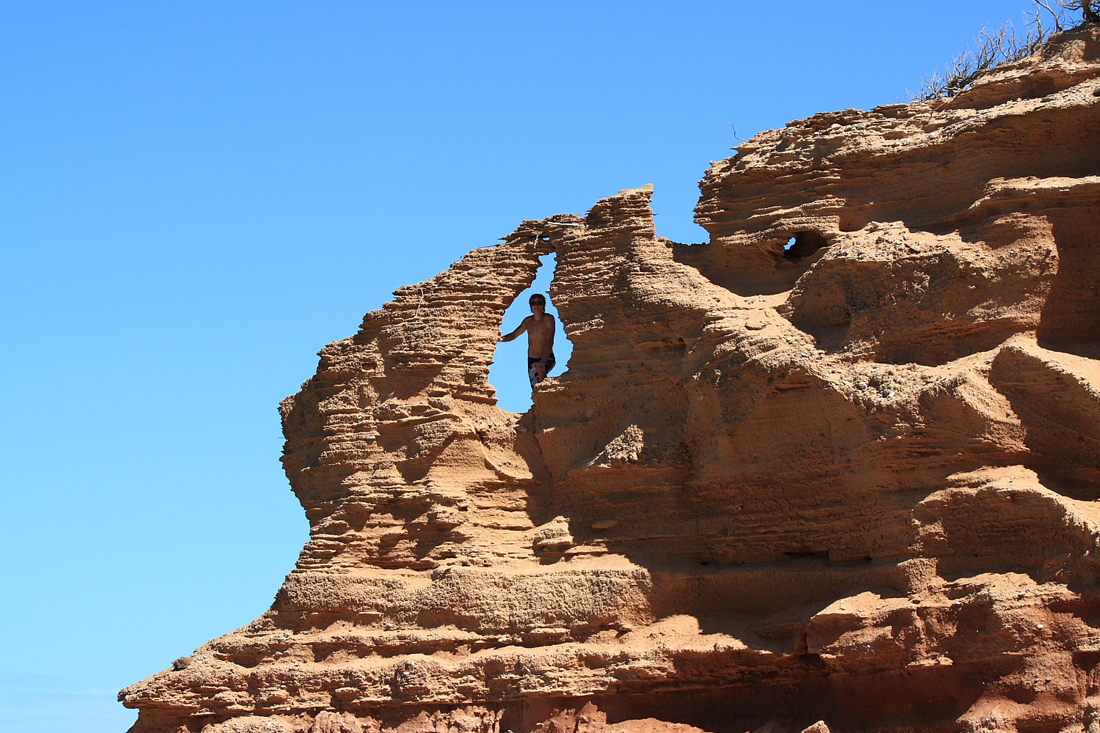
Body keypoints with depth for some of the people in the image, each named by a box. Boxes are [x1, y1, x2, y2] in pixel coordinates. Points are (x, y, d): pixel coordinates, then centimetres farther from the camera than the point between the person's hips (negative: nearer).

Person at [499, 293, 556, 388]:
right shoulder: (528, 321, 5)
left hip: (547, 359, -5)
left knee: (540, 370, -39)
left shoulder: (548, 319, -11)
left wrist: (542, 362, -34)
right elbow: (514, 334, 18)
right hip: (531, 360, 5)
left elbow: (549, 342, -20)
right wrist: (502, 338, -6)